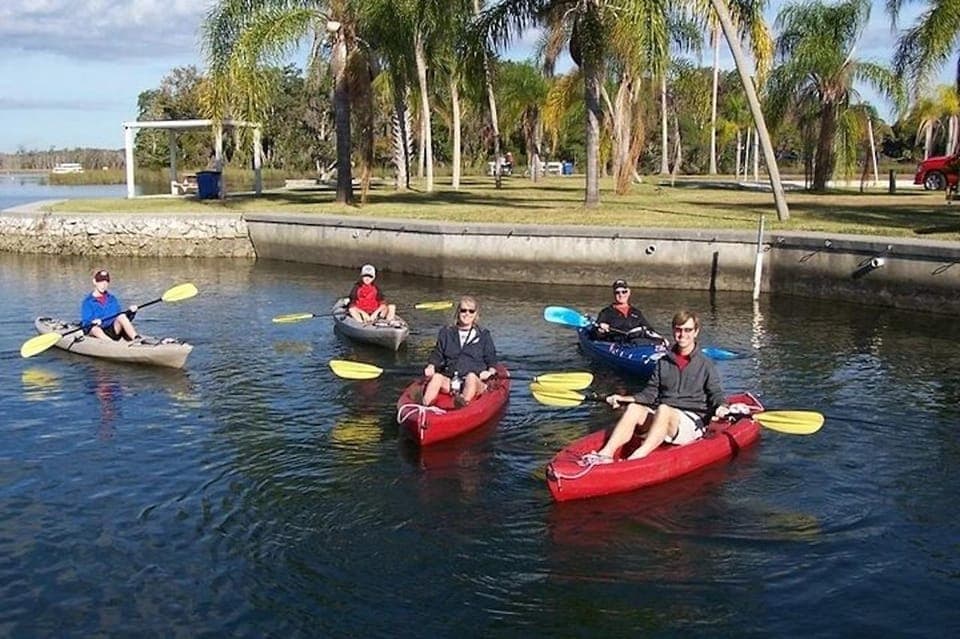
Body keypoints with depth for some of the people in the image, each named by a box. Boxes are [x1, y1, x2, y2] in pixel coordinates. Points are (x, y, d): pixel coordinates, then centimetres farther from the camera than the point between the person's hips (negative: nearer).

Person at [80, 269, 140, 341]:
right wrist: (93, 323, -26)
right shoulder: (88, 301, 6)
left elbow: (118, 316, 17)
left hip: (113, 332, 3)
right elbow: (85, 322, -3)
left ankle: (137, 339, -41)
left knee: (121, 317, -24)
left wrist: (129, 312, -3)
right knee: (94, 328, -35)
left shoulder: (112, 299, 19)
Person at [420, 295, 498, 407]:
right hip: (450, 380, 2)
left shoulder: (483, 335, 17)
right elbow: (437, 354, 19)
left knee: (471, 377, -37)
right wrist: (431, 367, -1)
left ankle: (464, 402, -66)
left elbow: (491, 359, 14)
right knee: (437, 377, -29)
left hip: (476, 381, -2)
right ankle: (424, 406, -52)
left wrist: (491, 371, -7)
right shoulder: (446, 333, 21)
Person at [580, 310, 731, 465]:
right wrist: (623, 399, 3)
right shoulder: (663, 362, 17)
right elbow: (650, 394, 16)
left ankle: (638, 457, -54)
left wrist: (720, 407, -23)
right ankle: (606, 453, -41)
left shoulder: (706, 364, 6)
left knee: (664, 409, -35)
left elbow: (716, 395, -1)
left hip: (692, 421, -4)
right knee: (634, 408, -24)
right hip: (661, 417, 4)